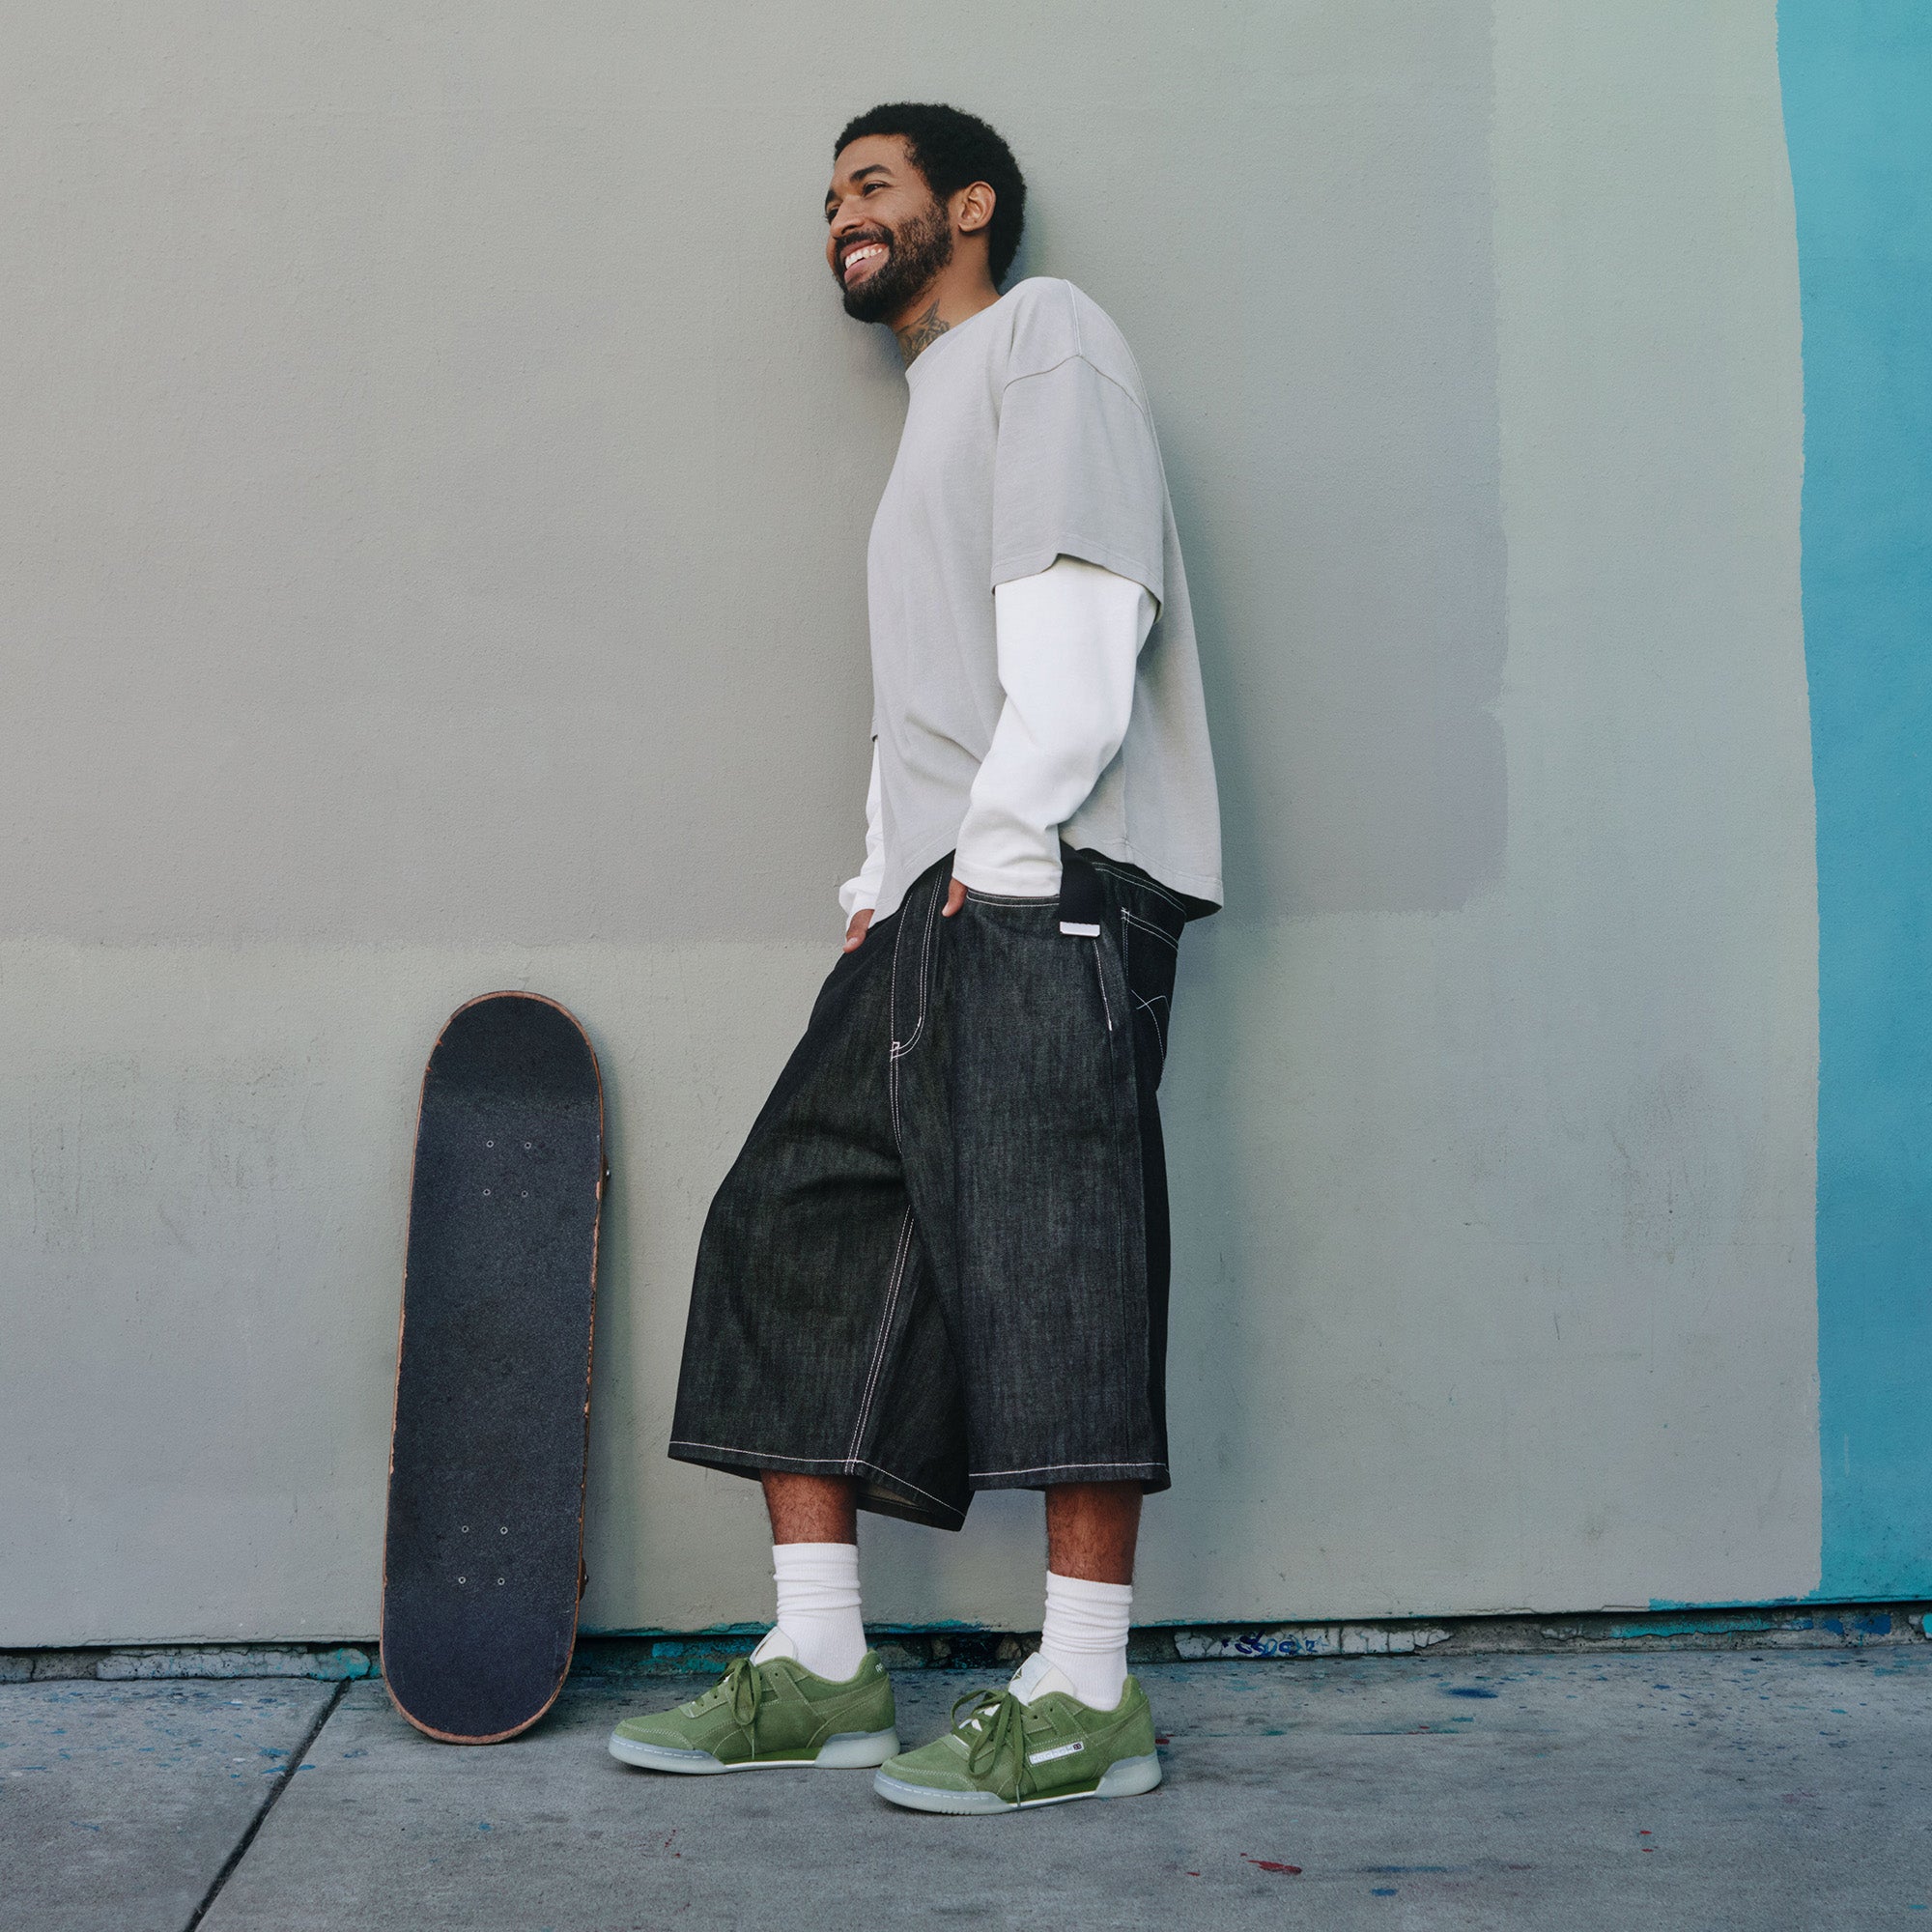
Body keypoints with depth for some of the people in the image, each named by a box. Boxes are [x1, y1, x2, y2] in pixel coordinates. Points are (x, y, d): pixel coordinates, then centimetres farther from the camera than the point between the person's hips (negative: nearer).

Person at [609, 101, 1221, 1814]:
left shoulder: (1044, 333, 5)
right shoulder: (935, 412, 32)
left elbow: (1083, 602, -10)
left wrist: (1005, 841, -16)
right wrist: (883, 882, 15)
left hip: (1051, 876, -9)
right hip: (938, 900, 9)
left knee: (1044, 1231, -15)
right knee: (796, 1225, 3)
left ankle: (1085, 1700, -15)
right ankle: (818, 1668, 5)